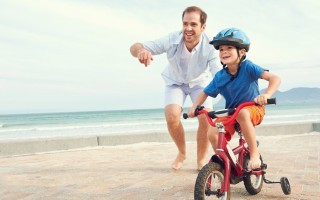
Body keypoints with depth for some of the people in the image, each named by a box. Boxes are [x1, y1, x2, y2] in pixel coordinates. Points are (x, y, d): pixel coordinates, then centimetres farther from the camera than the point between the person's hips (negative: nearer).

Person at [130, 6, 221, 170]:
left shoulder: (209, 47, -32)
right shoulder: (172, 40, -31)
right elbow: (134, 47, -33)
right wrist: (141, 51, -58)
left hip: (200, 83, 0)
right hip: (175, 82, 0)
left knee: (206, 119, -19)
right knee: (172, 117, -21)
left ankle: (201, 161, 5)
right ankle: (182, 153, 8)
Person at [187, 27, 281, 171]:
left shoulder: (247, 67, -18)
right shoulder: (219, 77, -5)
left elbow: (275, 78, -25)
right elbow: (205, 93, 9)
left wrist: (266, 95, -43)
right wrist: (194, 107, -7)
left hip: (253, 110, -4)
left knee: (242, 113, -40)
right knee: (212, 133, -19)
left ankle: (255, 154, -25)